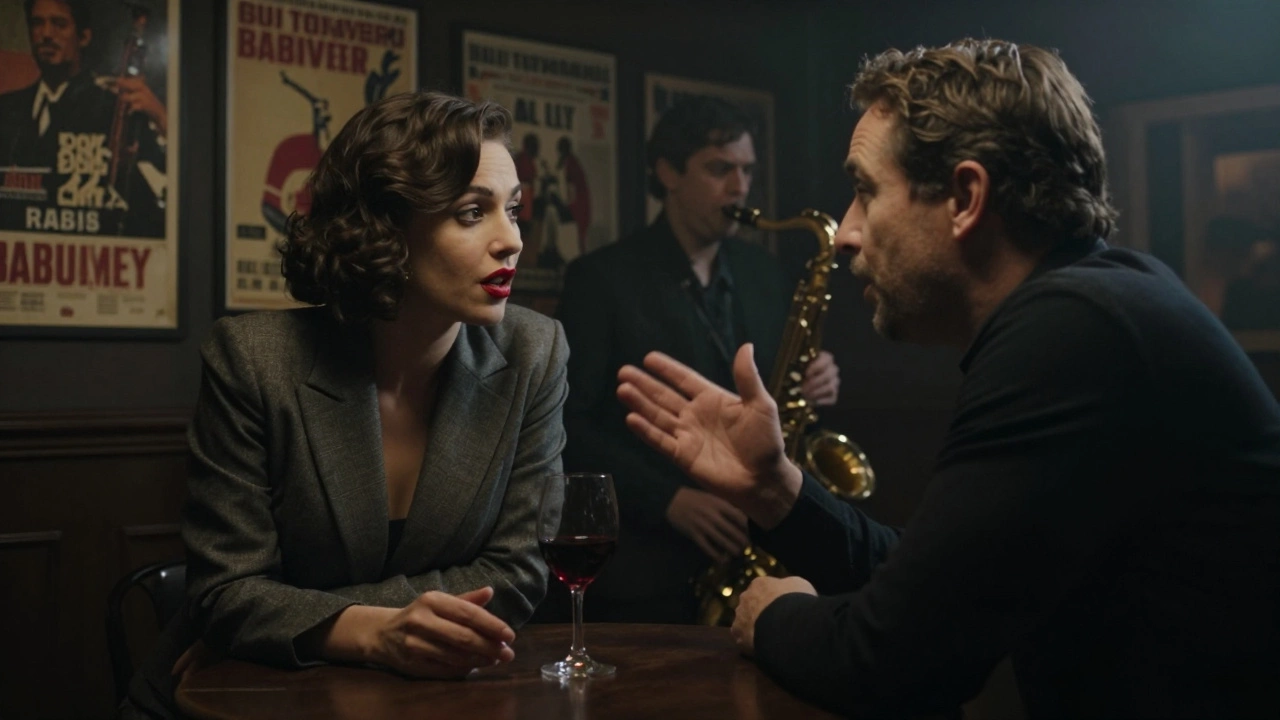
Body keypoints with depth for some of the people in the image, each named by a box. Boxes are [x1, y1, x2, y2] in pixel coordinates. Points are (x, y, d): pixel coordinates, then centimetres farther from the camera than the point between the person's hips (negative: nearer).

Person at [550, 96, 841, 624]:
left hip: (753, 557, 4)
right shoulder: (601, 278, -4)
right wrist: (668, 500, -20)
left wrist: (811, 386, -5)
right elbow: (569, 425, -10)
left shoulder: (765, 275, 12)